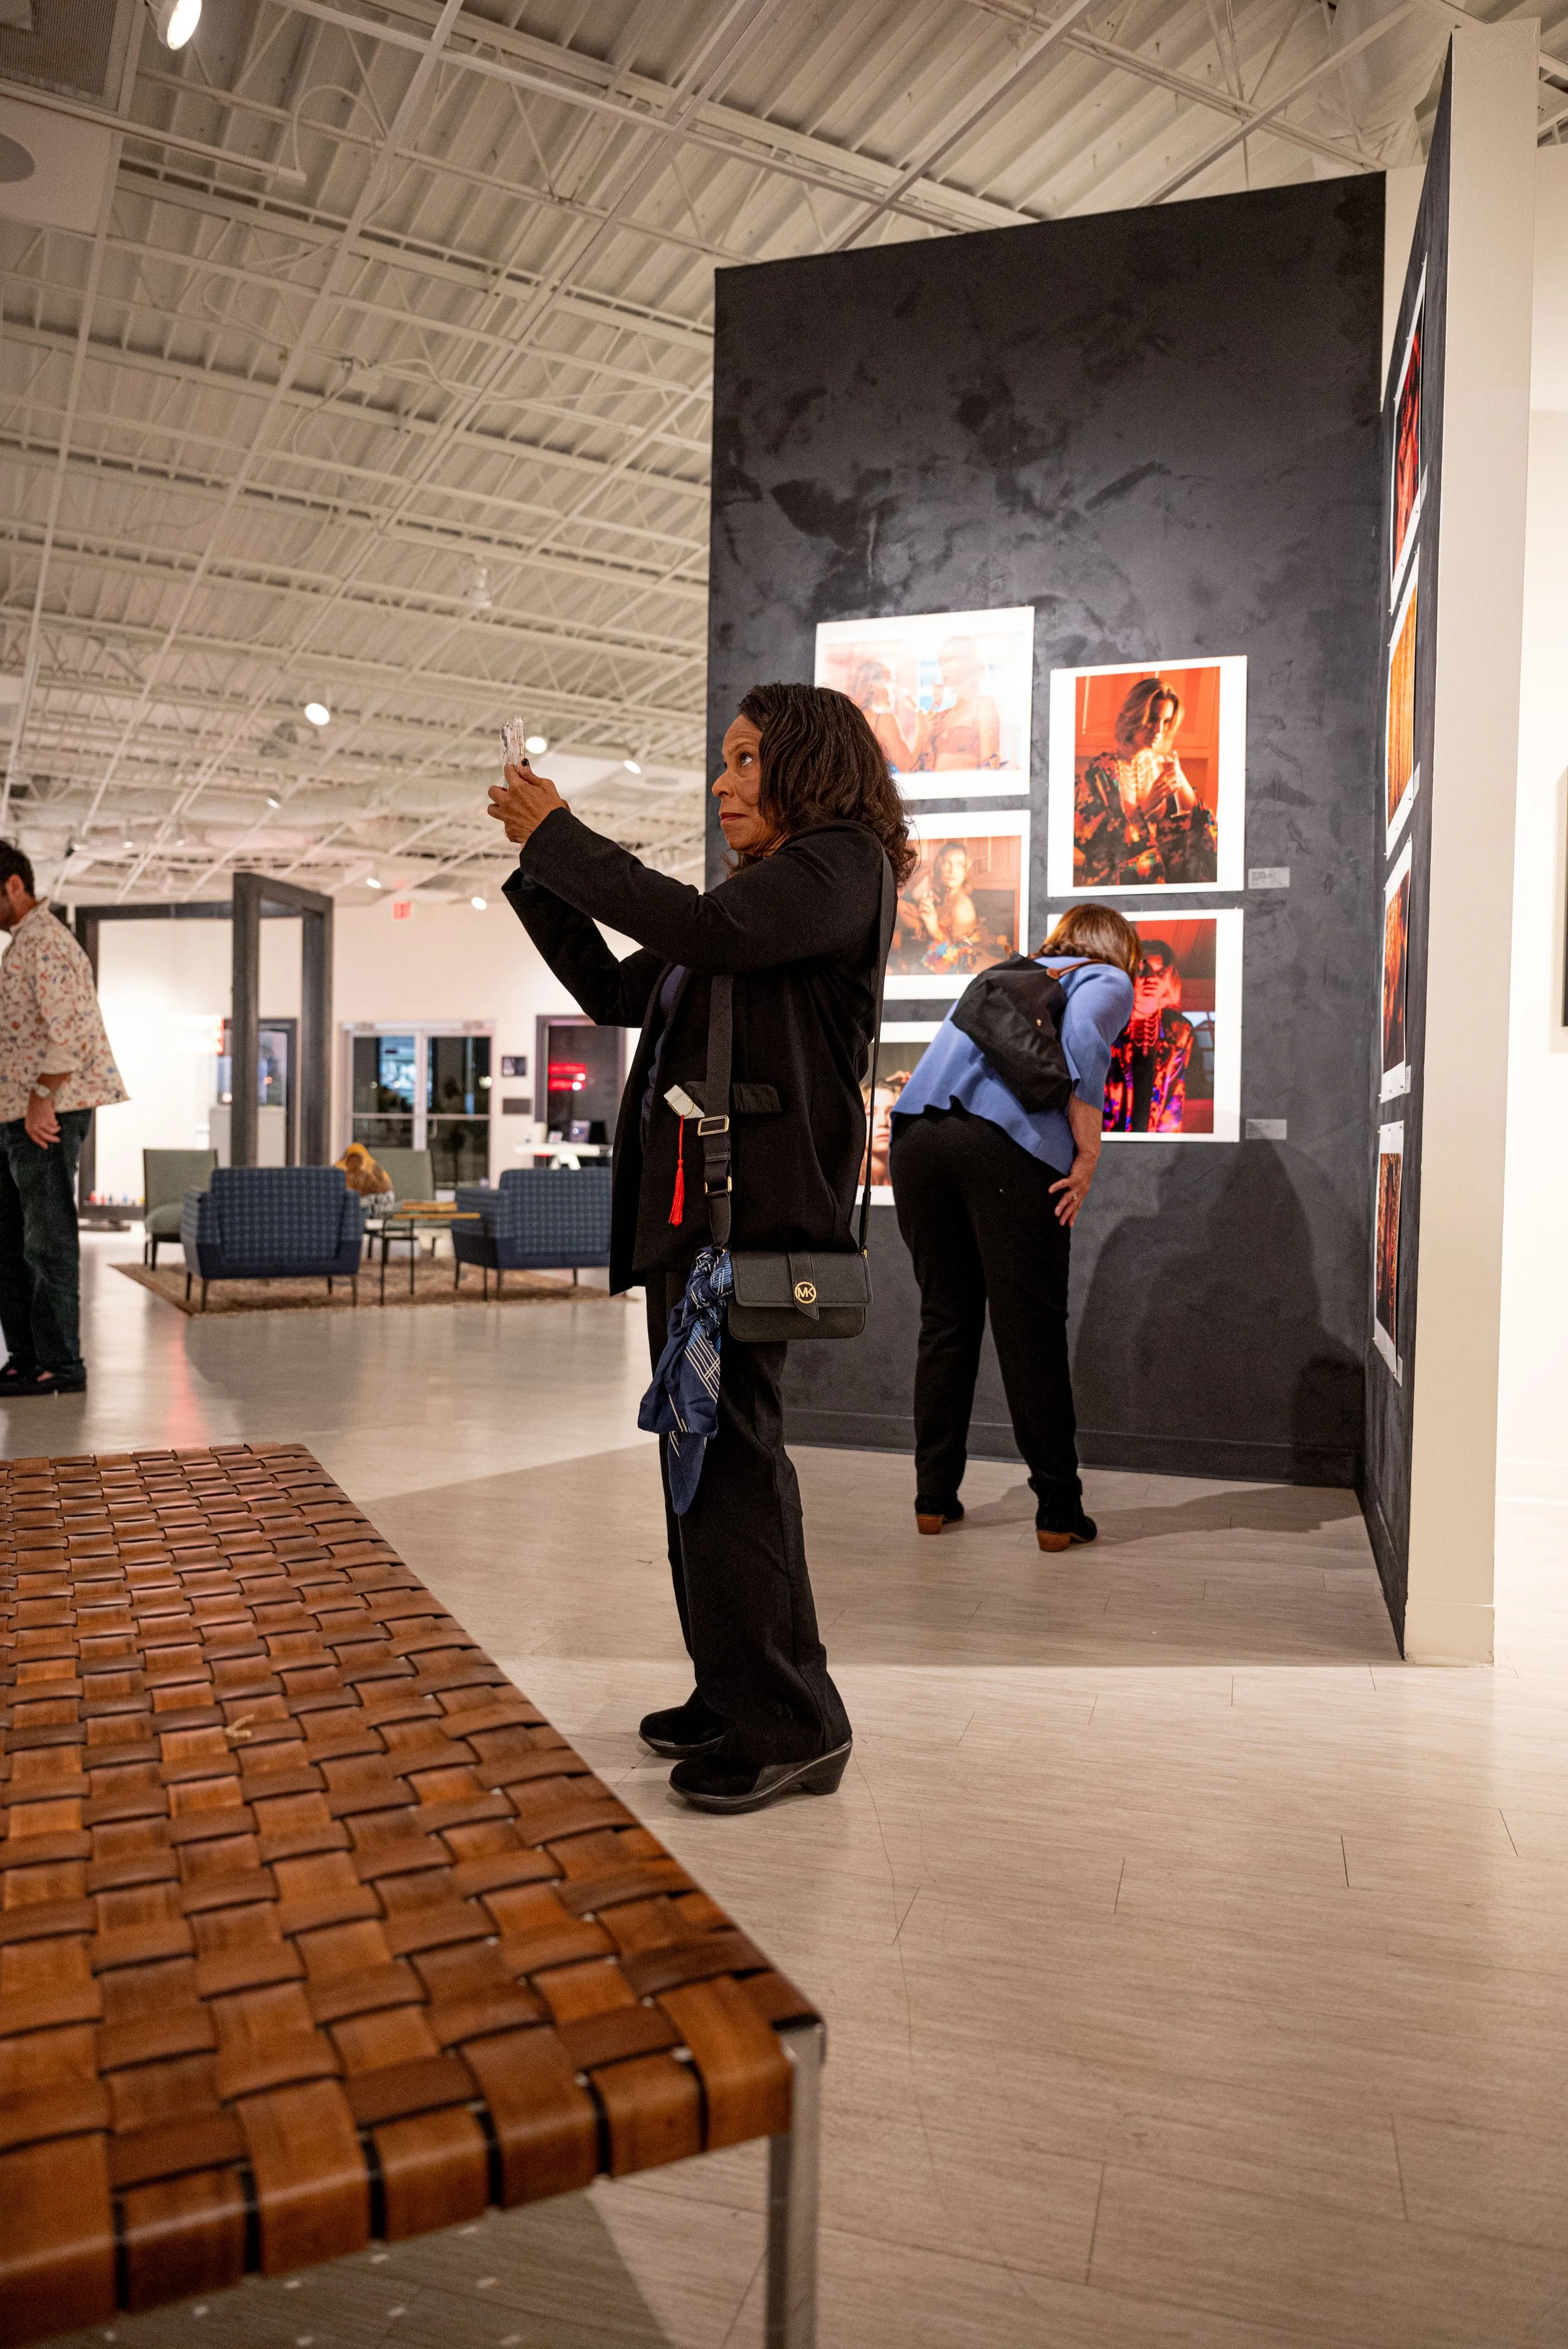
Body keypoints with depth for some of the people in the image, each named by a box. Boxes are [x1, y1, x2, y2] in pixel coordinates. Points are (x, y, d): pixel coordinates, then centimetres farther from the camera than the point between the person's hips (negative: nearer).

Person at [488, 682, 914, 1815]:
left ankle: (787, 1724, 3)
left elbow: (701, 927, -19)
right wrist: (536, 864, 18)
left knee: (724, 1451, -9)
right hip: (695, 1200, 9)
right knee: (710, 1451, 12)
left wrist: (558, 835, -8)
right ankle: (737, 1701, 23)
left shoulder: (840, 862, -2)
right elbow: (614, 989, 24)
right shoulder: (764, 890, 24)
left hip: (757, 1198, -9)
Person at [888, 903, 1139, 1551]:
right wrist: (1087, 1156, -3)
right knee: (1032, 1329, 2)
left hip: (916, 1128, 5)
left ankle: (934, 1496, 18)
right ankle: (1058, 1511, 9)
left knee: (944, 1320, 13)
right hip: (1005, 1141, -5)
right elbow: (1082, 1036, -6)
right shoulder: (1108, 981, 18)